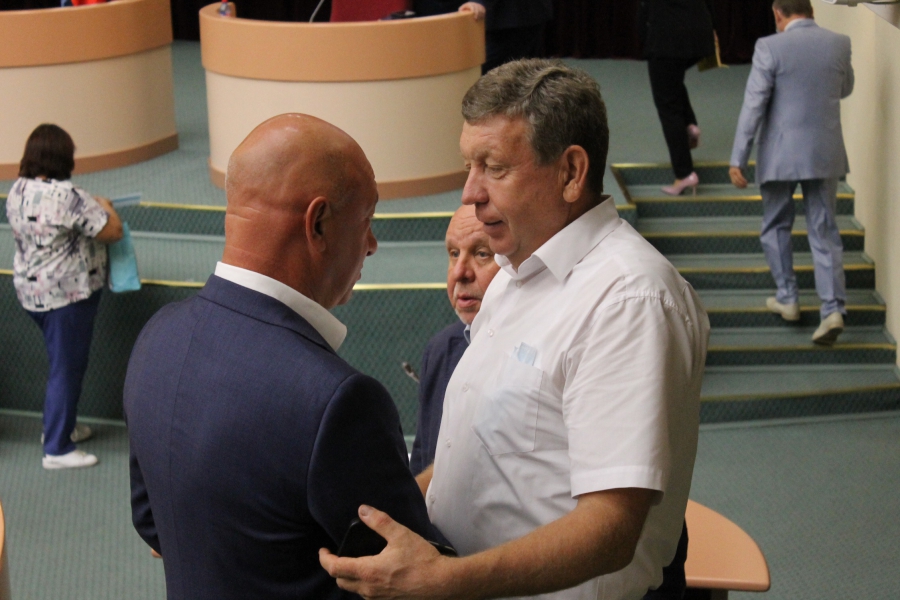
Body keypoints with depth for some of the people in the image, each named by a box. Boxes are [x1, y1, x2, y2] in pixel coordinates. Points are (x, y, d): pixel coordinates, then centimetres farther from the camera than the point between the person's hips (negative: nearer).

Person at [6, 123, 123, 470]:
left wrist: (91, 207, 16)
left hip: (31, 292, 9)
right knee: (67, 369, 2)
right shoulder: (67, 196, -24)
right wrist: (105, 208, 2)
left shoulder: (18, 191, 2)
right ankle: (57, 450, 9)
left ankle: (59, 426, 38)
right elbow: (113, 232, -18)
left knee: (62, 362, 24)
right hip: (67, 296, -9)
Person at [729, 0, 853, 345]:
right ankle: (833, 309, -4)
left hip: (781, 155, -3)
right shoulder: (840, 44, 0)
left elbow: (753, 106, -13)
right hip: (825, 154, 3)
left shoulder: (770, 48, -12)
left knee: (776, 227, 17)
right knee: (824, 232, 6)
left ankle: (787, 298, 23)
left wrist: (738, 159, -10)